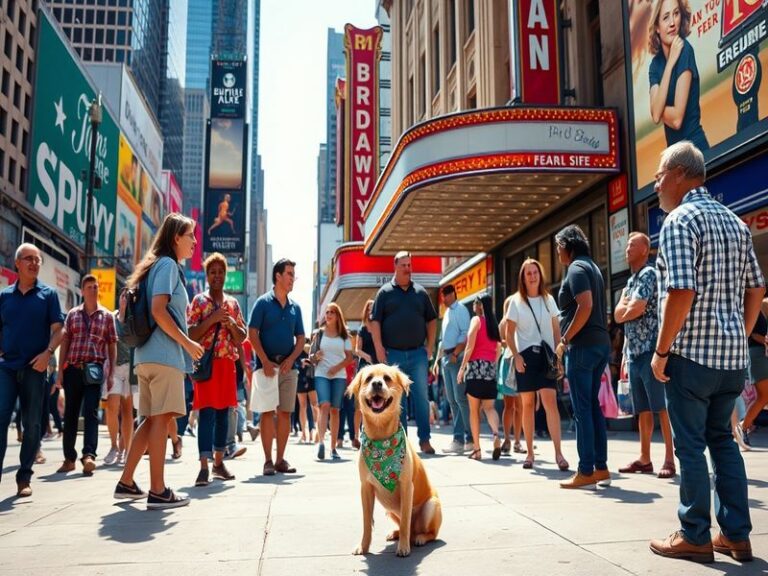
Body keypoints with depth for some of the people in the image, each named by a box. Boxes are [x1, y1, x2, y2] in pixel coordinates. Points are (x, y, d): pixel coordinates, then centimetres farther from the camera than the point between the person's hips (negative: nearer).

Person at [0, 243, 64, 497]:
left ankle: (24, 478, 13)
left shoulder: (48, 294, 5)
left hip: (35, 367, -1)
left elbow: (57, 330, 1)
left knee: (32, 424, 3)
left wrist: (48, 353, -15)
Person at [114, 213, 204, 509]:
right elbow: (158, 311, -17)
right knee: (161, 418, -10)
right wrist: (187, 342, -14)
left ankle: (126, 483, 18)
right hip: (164, 353, -10)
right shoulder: (168, 264, -6)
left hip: (149, 353, 10)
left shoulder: (156, 265, 22)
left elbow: (126, 298, 22)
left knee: (153, 419, 13)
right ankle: (158, 491, -9)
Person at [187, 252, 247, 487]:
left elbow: (242, 337, 13)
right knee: (207, 413, -9)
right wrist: (212, 319, -15)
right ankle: (204, 467, -9)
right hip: (206, 362, -5)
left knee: (223, 413, 8)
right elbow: (190, 334, -7)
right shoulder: (199, 301, 1)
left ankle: (218, 463, 17)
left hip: (228, 363, 5)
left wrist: (230, 323, -5)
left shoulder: (233, 303, 14)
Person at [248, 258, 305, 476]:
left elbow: (301, 339, 13)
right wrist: (265, 361, -13)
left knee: (285, 413, 4)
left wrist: (291, 359, -4)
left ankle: (281, 459, 11)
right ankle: (268, 460, 1)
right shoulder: (263, 302, 0)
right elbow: (252, 334, -5)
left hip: (288, 366, 4)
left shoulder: (295, 307, 13)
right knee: (268, 412, -5)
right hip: (267, 364, -4)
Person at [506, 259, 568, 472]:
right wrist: (516, 356, -9)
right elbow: (509, 333, 2)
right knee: (528, 404, 3)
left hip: (546, 354, 1)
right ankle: (529, 452, 12)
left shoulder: (548, 299, 10)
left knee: (550, 401, -11)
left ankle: (558, 453, -11)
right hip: (525, 355, -1)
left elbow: (556, 330, 11)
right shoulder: (516, 301, 4)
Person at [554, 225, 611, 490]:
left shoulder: (577, 268, -9)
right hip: (601, 343, 9)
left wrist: (564, 340, -15)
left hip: (582, 346, -9)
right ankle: (601, 468, 16)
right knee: (593, 406, 13)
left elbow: (585, 306, -22)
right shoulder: (592, 267, 19)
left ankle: (586, 472, -1)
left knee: (582, 409, -5)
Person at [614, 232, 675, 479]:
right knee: (643, 409, 11)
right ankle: (644, 458, 16)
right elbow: (618, 314, 17)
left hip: (651, 350, -9)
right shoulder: (630, 281, 20)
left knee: (662, 407, -7)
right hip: (634, 352, 9)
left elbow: (634, 311, -17)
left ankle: (669, 460, -4)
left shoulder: (649, 274, -8)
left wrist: (625, 308, 7)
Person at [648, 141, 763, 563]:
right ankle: (736, 535, 19)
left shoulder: (680, 220, -12)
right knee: (722, 440, 16)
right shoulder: (735, 222, 13)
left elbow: (681, 292, -22)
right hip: (732, 355, 8)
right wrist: (739, 337, 19)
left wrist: (661, 350, -15)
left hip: (692, 353, -8)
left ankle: (695, 537, 10)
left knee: (690, 444, 2)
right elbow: (756, 289, 14)